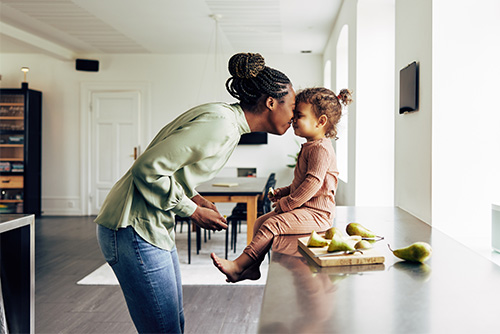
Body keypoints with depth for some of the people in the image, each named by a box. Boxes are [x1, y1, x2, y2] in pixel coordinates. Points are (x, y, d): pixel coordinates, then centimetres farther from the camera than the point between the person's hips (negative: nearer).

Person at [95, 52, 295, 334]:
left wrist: (194, 197, 4)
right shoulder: (220, 124, -21)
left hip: (156, 228, 10)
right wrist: (193, 211, -13)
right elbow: (148, 169, -23)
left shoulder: (229, 123, 11)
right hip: (135, 228, -10)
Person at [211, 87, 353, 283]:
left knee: (271, 225, -21)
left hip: (316, 214, -11)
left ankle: (238, 266, -19)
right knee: (260, 222, 8)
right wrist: (285, 192, 11)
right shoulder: (310, 146, 17)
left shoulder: (321, 149, -18)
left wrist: (287, 203, -20)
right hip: (304, 208, 11)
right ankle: (252, 267, 10)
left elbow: (313, 184, -25)